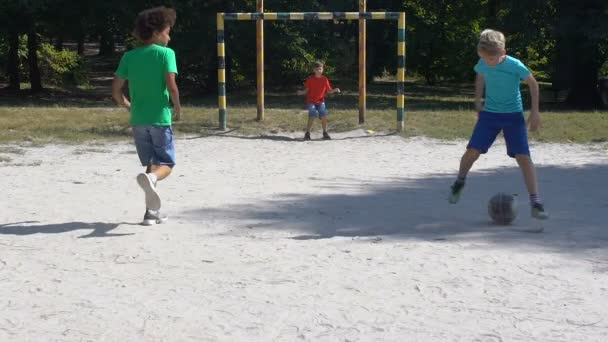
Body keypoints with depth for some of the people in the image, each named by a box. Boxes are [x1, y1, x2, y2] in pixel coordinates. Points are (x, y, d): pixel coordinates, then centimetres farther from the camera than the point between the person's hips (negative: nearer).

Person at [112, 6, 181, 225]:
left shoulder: (129, 56, 8)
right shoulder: (166, 53, -6)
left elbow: (116, 90, 5)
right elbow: (171, 86, -16)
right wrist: (178, 108, 0)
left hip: (138, 120, 5)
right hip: (160, 118, -4)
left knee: (151, 163, 17)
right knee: (166, 164, 5)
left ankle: (152, 212, 13)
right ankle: (151, 178, -31)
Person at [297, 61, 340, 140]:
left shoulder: (325, 79, 3)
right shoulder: (310, 79, -2)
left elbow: (329, 91, 7)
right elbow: (306, 90, -1)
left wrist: (335, 90, -12)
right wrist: (301, 92, -21)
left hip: (321, 102, 2)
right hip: (311, 102, -2)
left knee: (324, 116, -13)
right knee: (312, 117, -20)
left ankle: (325, 133, 6)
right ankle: (307, 133, -4)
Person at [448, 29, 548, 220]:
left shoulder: (515, 66, -20)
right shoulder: (482, 65, -9)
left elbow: (533, 84, -5)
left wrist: (534, 111, -7)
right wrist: (478, 101, 10)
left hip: (513, 115, -3)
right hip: (489, 113, 3)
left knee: (524, 157, -11)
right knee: (472, 150, -6)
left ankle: (535, 203, -9)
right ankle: (460, 182, 24)